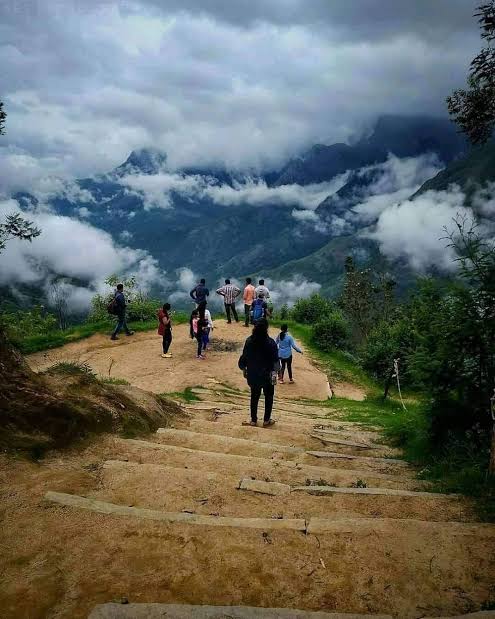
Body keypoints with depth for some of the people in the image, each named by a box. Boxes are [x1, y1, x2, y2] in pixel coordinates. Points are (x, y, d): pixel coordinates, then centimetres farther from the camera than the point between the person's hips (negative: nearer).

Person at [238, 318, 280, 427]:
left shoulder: (249, 341, -6)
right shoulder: (270, 342, -15)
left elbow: (244, 357, 1)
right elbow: (275, 360, -17)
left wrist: (244, 369, 13)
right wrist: (275, 372, -13)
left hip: (253, 375, 3)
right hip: (267, 375, -3)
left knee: (254, 396, 16)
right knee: (268, 397, 15)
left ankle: (253, 420, 21)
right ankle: (266, 420, 18)